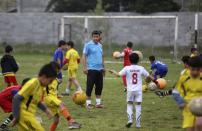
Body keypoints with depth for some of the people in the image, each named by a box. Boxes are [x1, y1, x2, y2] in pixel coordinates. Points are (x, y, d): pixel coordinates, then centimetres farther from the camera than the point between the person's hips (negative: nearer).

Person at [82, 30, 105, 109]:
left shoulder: (100, 45, 15)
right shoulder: (88, 45, -4)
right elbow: (84, 56, -7)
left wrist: (103, 67, 21)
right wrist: (85, 67, -14)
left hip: (100, 69, 6)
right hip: (91, 69, -6)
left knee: (99, 86, 8)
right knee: (90, 86, -3)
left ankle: (98, 103, 15)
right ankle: (88, 103, 4)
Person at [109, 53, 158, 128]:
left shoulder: (127, 68, -4)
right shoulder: (141, 68, 1)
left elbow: (119, 75, -12)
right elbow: (149, 76, 6)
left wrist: (113, 72, 7)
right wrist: (155, 81, 20)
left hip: (130, 90, -1)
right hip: (138, 90, 1)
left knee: (129, 105, 12)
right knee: (138, 105, 7)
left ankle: (130, 119, -7)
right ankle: (138, 123, 6)